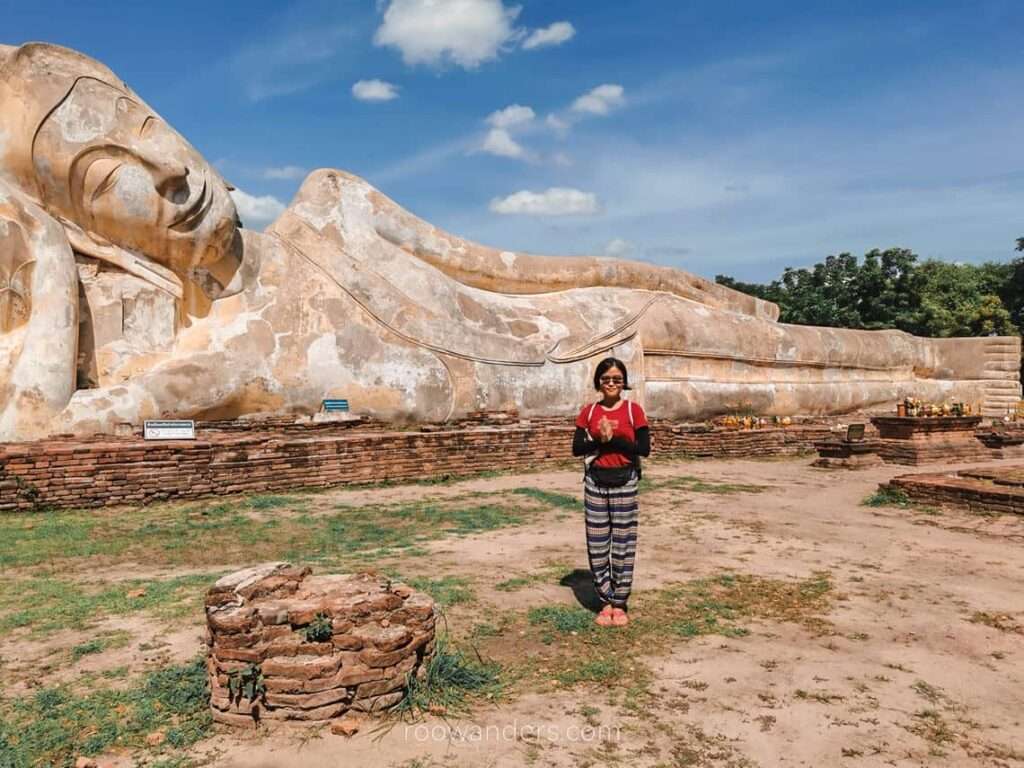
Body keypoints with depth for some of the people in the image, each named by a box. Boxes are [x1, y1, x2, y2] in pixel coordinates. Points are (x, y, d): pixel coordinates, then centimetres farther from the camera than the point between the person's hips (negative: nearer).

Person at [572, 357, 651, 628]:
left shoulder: (633, 410, -3)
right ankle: (606, 602, 20)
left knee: (623, 544, 4)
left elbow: (644, 448, -9)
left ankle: (619, 604, 17)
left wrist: (613, 439, -16)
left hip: (625, 482, -2)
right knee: (597, 545, 5)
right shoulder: (588, 411, 4)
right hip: (595, 482, 2)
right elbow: (577, 448, -1)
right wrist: (600, 439, -16)